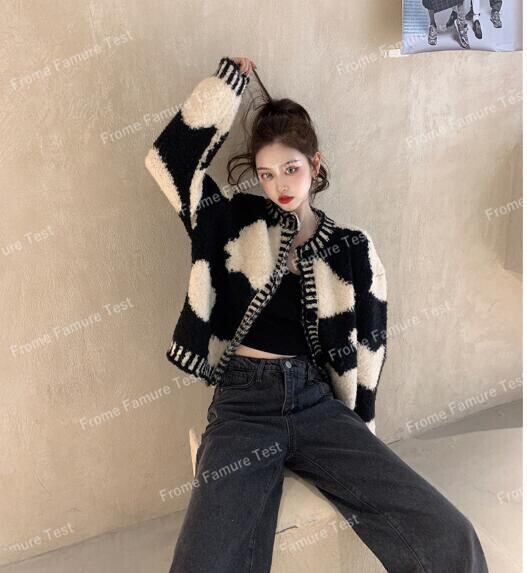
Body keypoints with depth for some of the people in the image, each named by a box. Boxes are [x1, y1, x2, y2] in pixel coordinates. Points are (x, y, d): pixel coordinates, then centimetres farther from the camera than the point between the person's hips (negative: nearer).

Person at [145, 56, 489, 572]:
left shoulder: (352, 248, 8)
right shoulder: (235, 220, 6)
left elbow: (368, 342, 12)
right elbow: (170, 159, -5)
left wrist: (354, 431, 13)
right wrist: (230, 78, -1)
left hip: (318, 403, 2)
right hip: (244, 406, -1)